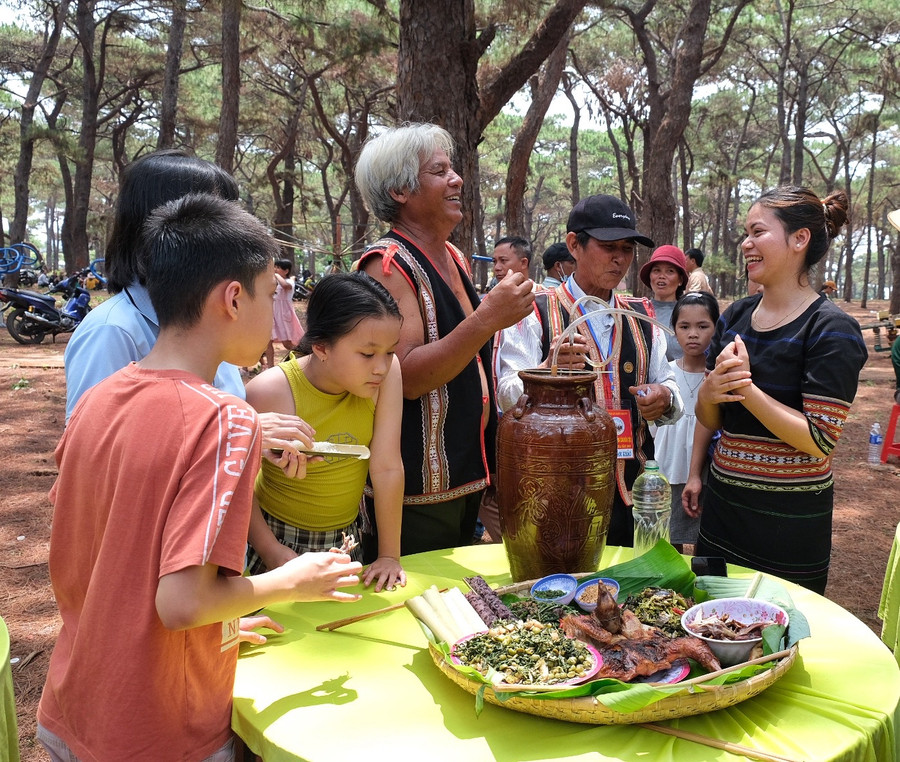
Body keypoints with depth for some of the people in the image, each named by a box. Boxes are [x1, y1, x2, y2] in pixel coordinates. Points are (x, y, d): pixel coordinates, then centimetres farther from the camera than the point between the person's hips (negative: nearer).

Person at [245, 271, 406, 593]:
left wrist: (389, 555, -14)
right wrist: (271, 551, -21)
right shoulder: (270, 392, -26)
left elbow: (387, 468, -19)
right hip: (282, 538, -3)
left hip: (348, 535, 3)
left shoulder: (386, 374, -20)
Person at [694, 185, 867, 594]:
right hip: (722, 511, 6)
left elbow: (819, 441, -19)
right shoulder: (736, 316, 5)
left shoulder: (831, 330, -13)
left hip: (790, 521, -6)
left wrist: (746, 386, -20)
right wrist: (711, 390, -13)